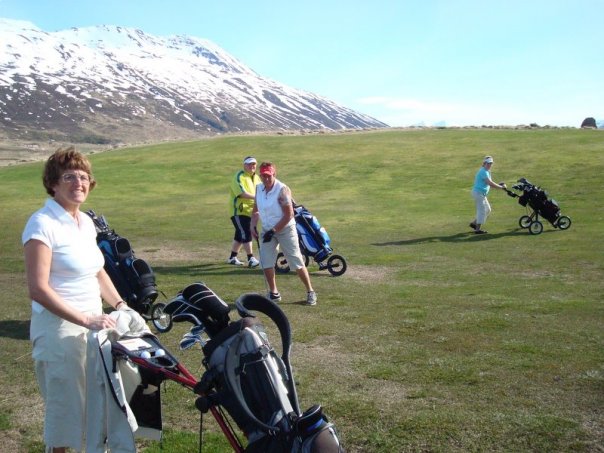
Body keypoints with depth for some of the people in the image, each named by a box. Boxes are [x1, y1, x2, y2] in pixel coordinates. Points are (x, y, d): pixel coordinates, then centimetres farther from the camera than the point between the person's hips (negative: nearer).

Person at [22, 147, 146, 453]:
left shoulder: (86, 222, 8)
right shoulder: (43, 224, -15)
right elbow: (38, 289, -20)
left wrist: (122, 307, 6)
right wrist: (86, 319, -25)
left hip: (91, 325, 7)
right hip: (59, 328, -7)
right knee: (66, 407, 4)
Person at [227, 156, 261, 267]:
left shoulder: (256, 178, 16)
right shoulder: (239, 177, -11)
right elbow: (242, 192, -24)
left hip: (250, 211, 8)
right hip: (239, 211, -8)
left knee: (240, 235, 13)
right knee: (246, 234, -14)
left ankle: (232, 258, 24)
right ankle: (251, 259, -12)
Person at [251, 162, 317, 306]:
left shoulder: (282, 189, -20)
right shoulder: (259, 189, 0)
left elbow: (288, 215, -20)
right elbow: (256, 210, 13)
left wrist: (274, 231, -21)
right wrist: (253, 226, -2)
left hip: (285, 229, -6)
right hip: (267, 230, 6)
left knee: (297, 262, -2)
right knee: (266, 263, 0)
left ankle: (310, 292, 11)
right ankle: (273, 293, 16)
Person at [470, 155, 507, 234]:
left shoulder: (487, 171, 16)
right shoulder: (483, 172, -17)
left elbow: (490, 184, 17)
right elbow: (490, 183, -24)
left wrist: (500, 186, 4)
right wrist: (501, 187, -15)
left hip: (481, 194, 10)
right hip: (479, 193, -10)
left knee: (487, 210, 16)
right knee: (482, 210, -5)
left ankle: (474, 223, 22)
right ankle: (478, 229, 1)